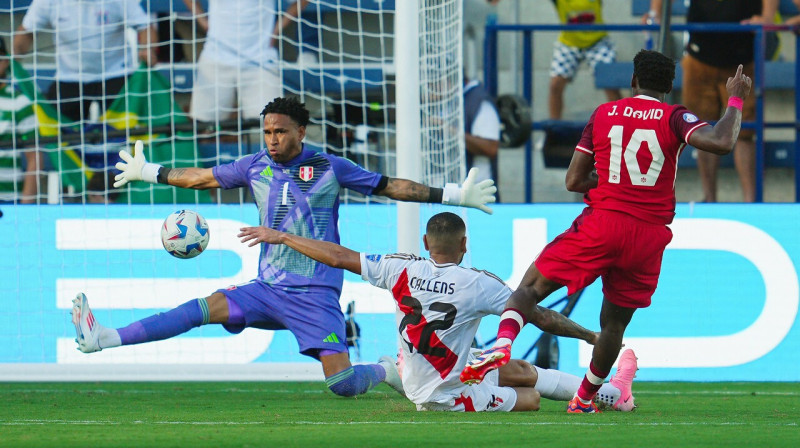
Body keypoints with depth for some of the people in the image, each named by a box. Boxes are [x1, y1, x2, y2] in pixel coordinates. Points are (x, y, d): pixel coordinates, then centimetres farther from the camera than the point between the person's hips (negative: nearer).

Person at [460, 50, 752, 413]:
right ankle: (585, 397, 27)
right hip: (650, 233, 1)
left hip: (601, 222, -1)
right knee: (615, 321, 18)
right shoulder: (674, 118, 1)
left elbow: (574, 181, 8)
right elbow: (721, 143, -16)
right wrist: (735, 101, -1)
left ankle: (503, 342, -23)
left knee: (532, 286, 4)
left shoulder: (604, 114, 8)